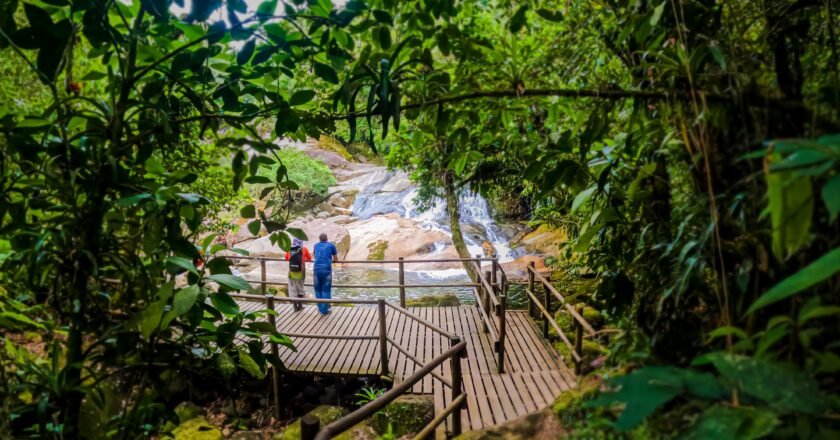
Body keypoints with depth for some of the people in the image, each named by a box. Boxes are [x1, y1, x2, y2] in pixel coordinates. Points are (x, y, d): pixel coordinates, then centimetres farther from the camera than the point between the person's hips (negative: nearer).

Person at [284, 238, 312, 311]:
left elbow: (286, 258, 15)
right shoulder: (304, 249, -4)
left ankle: (295, 306, 8)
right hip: (300, 273, -1)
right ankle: (299, 305, 22)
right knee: (300, 289, 14)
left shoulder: (289, 250, 1)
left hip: (291, 273, 1)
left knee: (292, 289, 8)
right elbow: (309, 258, 8)